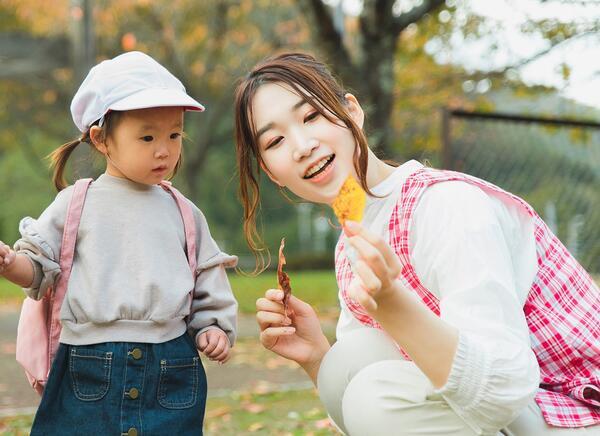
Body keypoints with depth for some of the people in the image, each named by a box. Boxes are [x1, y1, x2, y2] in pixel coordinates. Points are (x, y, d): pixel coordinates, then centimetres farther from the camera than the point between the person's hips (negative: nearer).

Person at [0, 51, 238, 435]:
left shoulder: (184, 213, 10)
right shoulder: (76, 204, 4)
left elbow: (209, 278, 17)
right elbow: (39, 268, 5)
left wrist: (214, 326, 3)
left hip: (171, 371, 2)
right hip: (88, 373, -1)